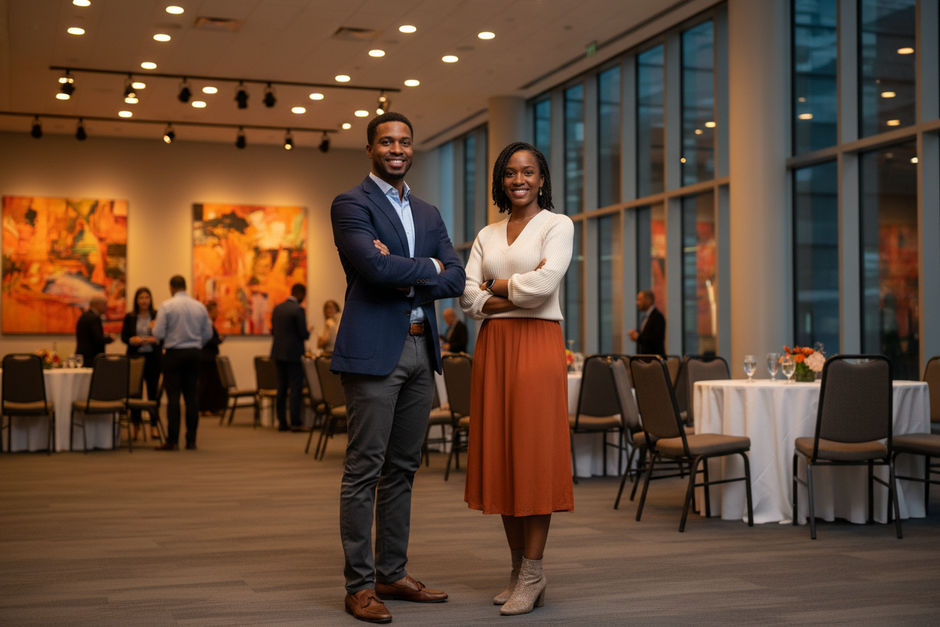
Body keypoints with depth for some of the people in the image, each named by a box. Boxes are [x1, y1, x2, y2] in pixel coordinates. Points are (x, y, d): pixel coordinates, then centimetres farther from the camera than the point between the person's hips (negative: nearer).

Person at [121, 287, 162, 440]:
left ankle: (154, 426, 5)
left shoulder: (157, 316, 3)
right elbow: (123, 336, 7)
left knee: (153, 391, 0)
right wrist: (131, 340, -13)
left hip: (153, 357, -1)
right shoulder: (130, 317, 8)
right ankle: (135, 426, 13)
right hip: (135, 357, 1)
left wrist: (155, 340, -20)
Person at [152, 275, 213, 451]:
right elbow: (208, 333, 7)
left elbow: (158, 334, -10)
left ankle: (172, 441, -2)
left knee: (173, 397, -1)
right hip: (194, 354, 3)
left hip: (174, 354, -3)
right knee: (192, 396, 6)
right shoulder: (200, 306, 3)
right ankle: (191, 440, 8)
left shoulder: (166, 306, -8)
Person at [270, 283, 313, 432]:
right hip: (293, 353, -7)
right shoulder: (298, 309, -13)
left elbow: (273, 331, 14)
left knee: (281, 388, 11)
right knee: (296, 388, -2)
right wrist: (308, 331, 7)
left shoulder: (277, 308, 9)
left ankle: (282, 422, 14)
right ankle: (295, 423, -3)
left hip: (278, 353, 7)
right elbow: (304, 334, -15)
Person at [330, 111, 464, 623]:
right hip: (374, 350, -7)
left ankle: (392, 574, 21)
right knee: (364, 471, -3)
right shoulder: (351, 204, -2)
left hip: (421, 350, 7)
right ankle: (360, 585, 3)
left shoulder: (428, 214, 18)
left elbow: (455, 279, 6)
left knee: (402, 469, 12)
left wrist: (403, 279, -9)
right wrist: (428, 267, -4)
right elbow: (375, 267, -19)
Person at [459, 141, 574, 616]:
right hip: (493, 347, 5)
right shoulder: (487, 235, 16)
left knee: (534, 453, -6)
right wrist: (518, 290, -8)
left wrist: (495, 285, -1)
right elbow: (467, 298, 5)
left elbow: (545, 282, -15)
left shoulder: (558, 225, 2)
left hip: (537, 345, -5)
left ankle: (532, 576, 0)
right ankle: (518, 569, 15)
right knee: (499, 454, 5)